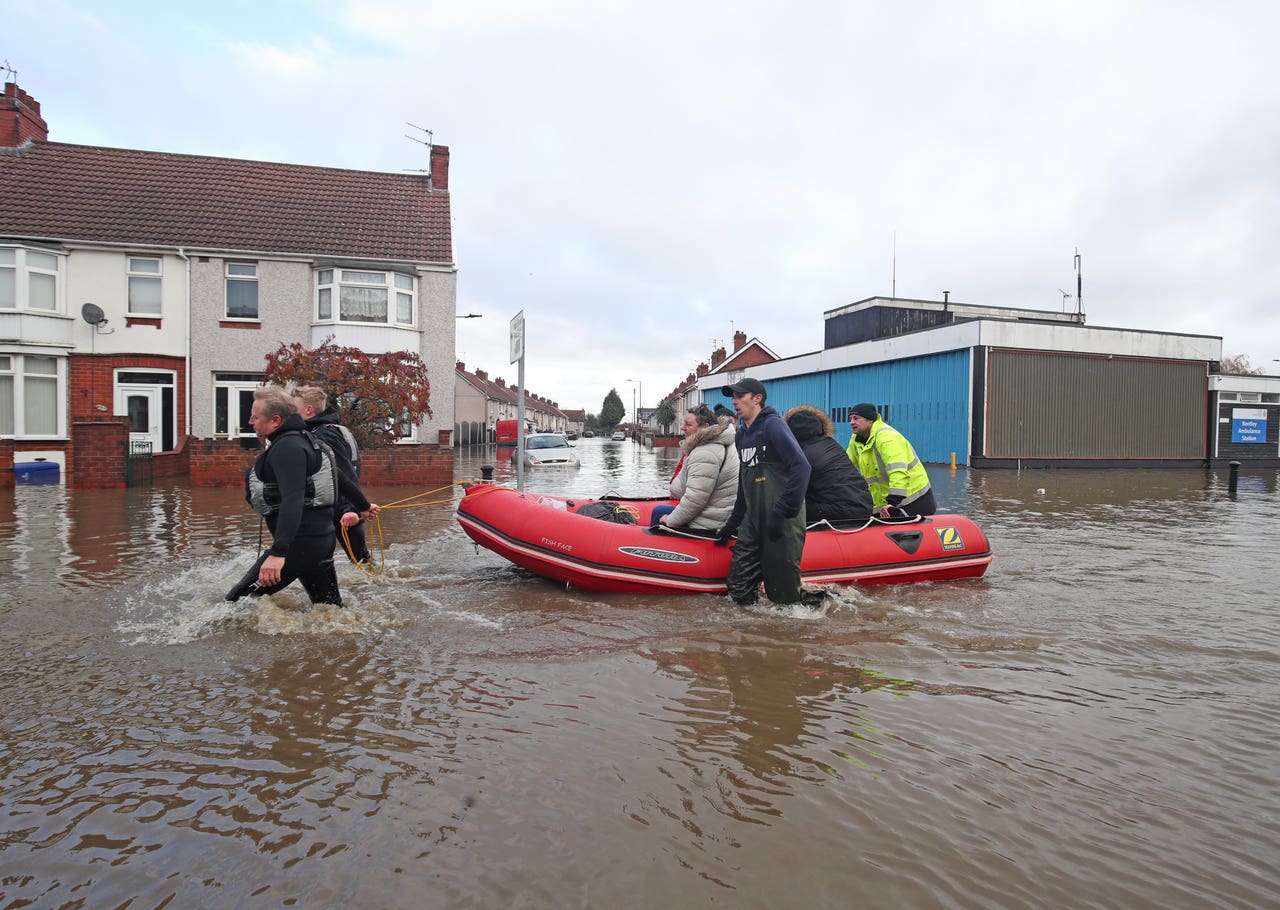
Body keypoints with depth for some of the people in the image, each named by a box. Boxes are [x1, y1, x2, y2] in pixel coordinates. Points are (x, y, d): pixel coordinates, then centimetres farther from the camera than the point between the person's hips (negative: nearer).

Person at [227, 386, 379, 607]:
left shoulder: (287, 447, -16)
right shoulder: (304, 440, 14)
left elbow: (293, 500, -28)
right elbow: (340, 479, 24)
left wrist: (278, 553, -36)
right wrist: (364, 506, 38)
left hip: (300, 544, -10)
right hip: (321, 538, 10)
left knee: (238, 604, -6)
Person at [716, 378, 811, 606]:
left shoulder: (772, 425, -11)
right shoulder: (742, 434, 15)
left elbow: (801, 467, -21)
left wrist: (782, 512, -22)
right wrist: (732, 524, 21)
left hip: (782, 523, -8)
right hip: (753, 521, 8)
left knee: (783, 595, 0)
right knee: (738, 590, 8)